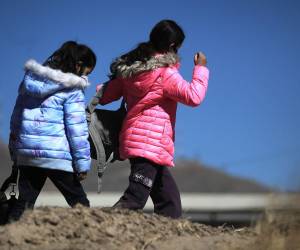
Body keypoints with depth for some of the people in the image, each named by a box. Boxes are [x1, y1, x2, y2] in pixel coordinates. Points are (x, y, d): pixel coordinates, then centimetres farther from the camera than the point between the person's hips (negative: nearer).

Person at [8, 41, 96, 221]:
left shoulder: (30, 80, 13)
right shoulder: (72, 90, -7)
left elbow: (16, 118, 15)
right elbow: (76, 128, -10)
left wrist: (15, 152, 19)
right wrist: (83, 163, -6)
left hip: (26, 153, 6)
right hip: (57, 156, -6)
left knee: (24, 202, 9)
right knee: (79, 202, 3)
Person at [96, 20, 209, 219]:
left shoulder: (130, 68, 10)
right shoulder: (165, 73, -12)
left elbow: (106, 95, 14)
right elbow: (194, 97, -14)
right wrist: (201, 68, -2)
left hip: (135, 139, 9)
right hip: (152, 144, -9)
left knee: (170, 199, 14)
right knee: (134, 200, -13)